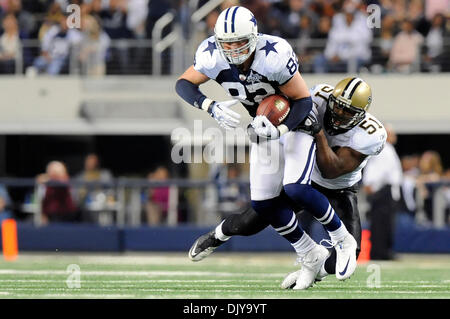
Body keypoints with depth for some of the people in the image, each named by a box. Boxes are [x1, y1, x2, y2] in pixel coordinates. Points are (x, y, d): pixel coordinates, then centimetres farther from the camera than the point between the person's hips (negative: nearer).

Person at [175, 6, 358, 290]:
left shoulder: (274, 56, -33)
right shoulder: (213, 55, -21)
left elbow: (304, 100, -24)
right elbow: (184, 84, -10)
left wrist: (279, 130, -38)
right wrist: (212, 107, -27)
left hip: (296, 120, -5)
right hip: (265, 127, 5)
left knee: (295, 189, -24)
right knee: (263, 203, 0)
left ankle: (344, 241, 0)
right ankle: (311, 256, 20)